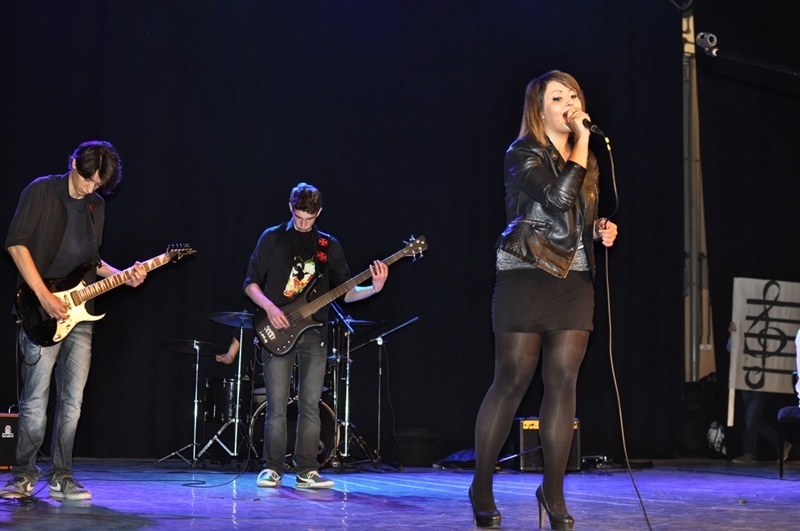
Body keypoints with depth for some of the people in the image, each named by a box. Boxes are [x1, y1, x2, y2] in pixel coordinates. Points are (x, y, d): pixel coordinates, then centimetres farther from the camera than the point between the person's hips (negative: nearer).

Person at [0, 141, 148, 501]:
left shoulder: (96, 205, 16)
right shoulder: (41, 191, -3)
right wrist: (45, 297, -16)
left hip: (79, 314, 5)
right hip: (41, 314, -5)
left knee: (72, 402, 3)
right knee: (35, 401, -4)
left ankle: (60, 477, 12)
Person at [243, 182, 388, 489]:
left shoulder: (329, 245, 11)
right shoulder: (272, 238, 5)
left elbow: (345, 291, 8)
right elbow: (251, 282, 5)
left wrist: (373, 288, -10)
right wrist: (269, 307, -13)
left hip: (313, 334, 2)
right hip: (277, 331, -2)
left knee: (310, 406, 1)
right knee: (276, 407, -2)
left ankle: (306, 472, 7)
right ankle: (272, 470, 7)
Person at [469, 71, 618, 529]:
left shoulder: (587, 160, 16)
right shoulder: (524, 154, -5)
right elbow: (558, 197, -22)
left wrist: (602, 229, 7)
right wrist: (581, 142, -13)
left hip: (575, 281, 6)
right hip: (526, 277, -6)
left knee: (563, 380, 1)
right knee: (512, 380, -3)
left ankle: (554, 491, 9)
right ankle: (482, 488, 11)